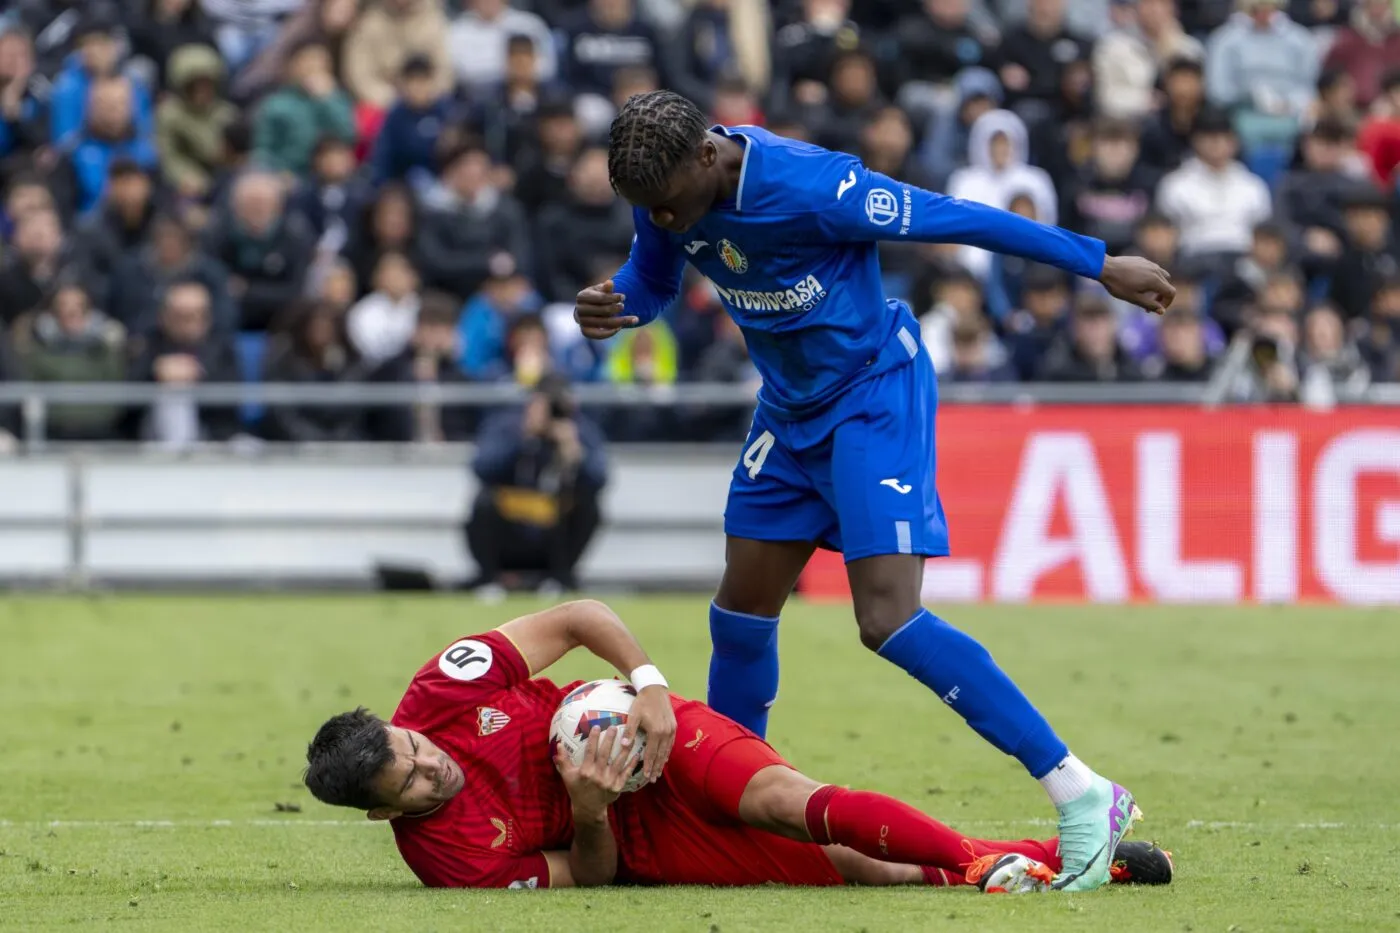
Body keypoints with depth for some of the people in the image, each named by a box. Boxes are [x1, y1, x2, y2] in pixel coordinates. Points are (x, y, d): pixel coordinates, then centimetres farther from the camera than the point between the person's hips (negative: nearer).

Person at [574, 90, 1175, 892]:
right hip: (792, 407, 8)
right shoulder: (668, 194, -8)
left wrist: (1101, 266, -15)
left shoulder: (809, 187, -30)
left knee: (888, 621, -19)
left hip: (874, 398, -8)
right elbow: (650, 284, 12)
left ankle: (1086, 800, -18)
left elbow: (959, 221, -22)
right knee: (742, 606, 11)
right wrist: (608, 307, -14)